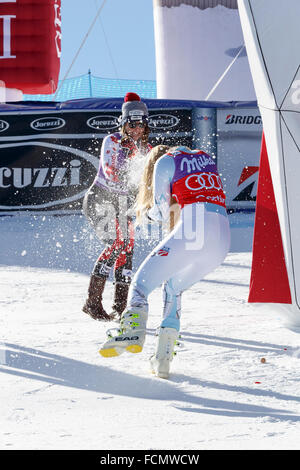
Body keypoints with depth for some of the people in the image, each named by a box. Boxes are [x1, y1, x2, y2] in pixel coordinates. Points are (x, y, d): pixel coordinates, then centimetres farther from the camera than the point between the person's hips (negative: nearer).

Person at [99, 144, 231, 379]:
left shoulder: (165, 161, 12)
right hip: (223, 237, 6)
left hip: (191, 230, -6)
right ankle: (163, 357, 9)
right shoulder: (206, 157, 29)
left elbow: (162, 213, 12)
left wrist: (147, 210, 31)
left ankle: (133, 331, -28)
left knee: (142, 282, 1)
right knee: (174, 287, 23)